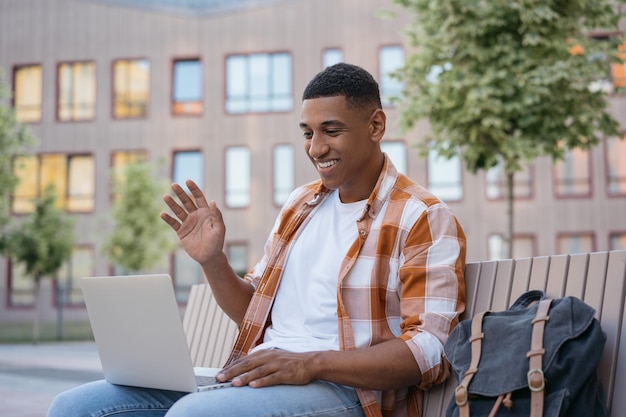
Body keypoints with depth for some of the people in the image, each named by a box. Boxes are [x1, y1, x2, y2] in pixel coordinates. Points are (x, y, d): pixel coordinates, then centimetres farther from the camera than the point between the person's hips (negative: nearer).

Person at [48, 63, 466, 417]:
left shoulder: (422, 218, -4)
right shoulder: (301, 204, 19)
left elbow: (431, 350, -13)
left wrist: (312, 363, -22)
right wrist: (212, 261, 4)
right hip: (254, 376, 7)